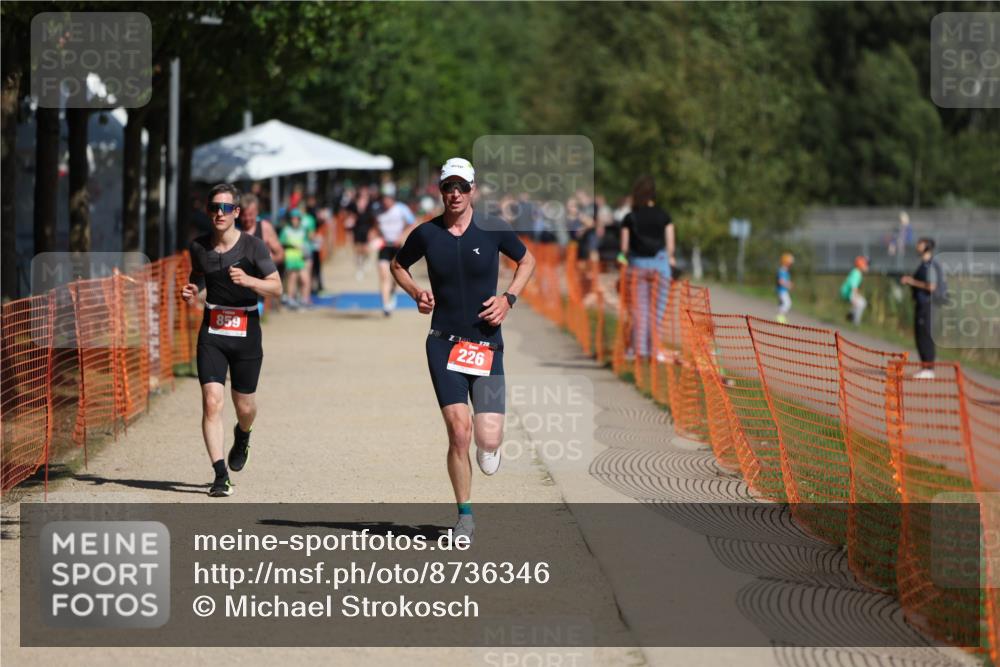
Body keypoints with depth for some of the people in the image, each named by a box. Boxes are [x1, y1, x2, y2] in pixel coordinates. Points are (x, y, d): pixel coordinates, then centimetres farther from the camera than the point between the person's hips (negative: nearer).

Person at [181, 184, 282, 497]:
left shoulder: (252, 246, -7)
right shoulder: (199, 246, 3)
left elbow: (276, 287, -8)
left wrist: (248, 280, -25)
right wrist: (191, 291, 1)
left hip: (246, 333, -1)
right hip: (212, 333, 1)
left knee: (244, 407, 9)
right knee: (211, 402, -14)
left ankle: (242, 436, 47)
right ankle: (221, 477, -14)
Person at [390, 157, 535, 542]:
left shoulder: (492, 229, -1)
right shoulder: (426, 234, 2)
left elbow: (527, 260, 15)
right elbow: (398, 266, 21)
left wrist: (508, 298, 0)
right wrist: (417, 294, 2)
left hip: (487, 345, 0)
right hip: (444, 344, 0)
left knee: (488, 439, -9)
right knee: (459, 430, -13)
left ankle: (488, 445, 31)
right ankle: (464, 514, 3)